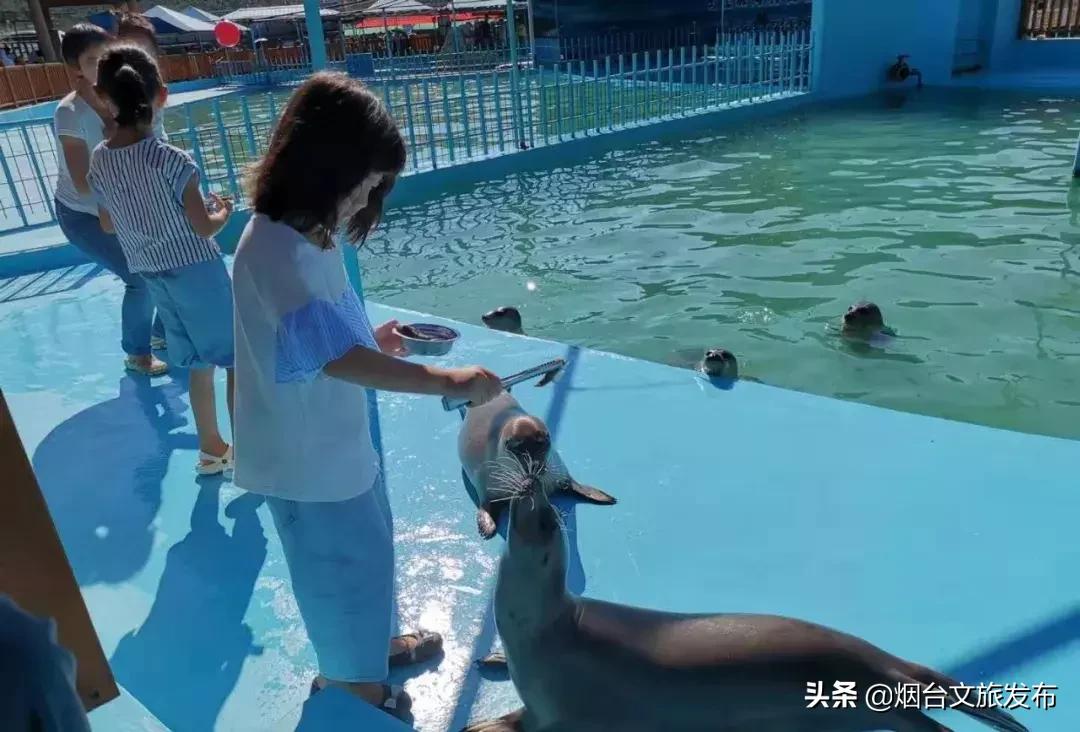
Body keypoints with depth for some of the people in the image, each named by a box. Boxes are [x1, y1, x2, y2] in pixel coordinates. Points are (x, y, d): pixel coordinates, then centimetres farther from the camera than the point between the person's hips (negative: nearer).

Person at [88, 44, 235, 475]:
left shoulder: (100, 160, -2)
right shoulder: (170, 160, -20)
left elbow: (108, 225, 10)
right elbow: (204, 229, -15)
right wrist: (223, 211, 5)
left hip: (151, 275, 6)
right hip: (196, 271, -6)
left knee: (200, 364, 19)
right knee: (237, 358, 8)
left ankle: (211, 450, 29)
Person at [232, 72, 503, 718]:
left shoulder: (303, 235, 2)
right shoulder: (277, 252, -30)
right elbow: (342, 360, -36)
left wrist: (372, 337, 1)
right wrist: (451, 380, -35)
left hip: (335, 439, 9)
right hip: (309, 456, -9)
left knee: (367, 551, 27)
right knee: (343, 566, 14)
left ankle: (373, 648, 52)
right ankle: (355, 680, 40)